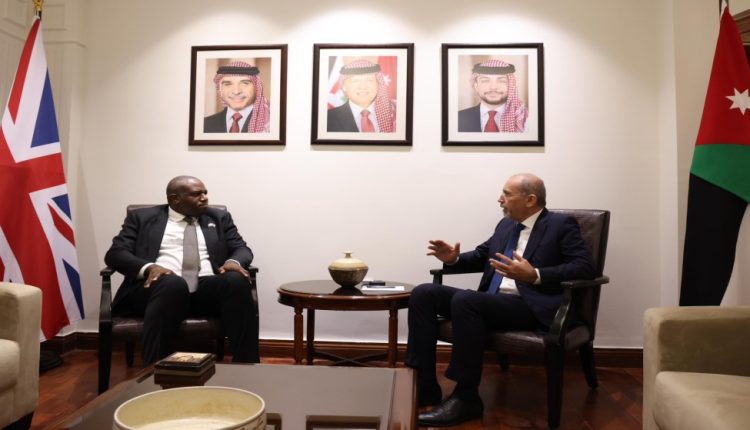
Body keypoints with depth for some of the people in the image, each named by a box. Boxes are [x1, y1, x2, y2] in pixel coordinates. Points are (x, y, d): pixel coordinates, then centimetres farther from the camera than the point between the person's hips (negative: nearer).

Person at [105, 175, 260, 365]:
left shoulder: (219, 217, 21)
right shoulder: (142, 217, 15)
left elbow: (242, 249, 16)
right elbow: (115, 253, 6)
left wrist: (234, 262, -11)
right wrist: (148, 267, -16)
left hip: (207, 289, 2)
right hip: (164, 287, -2)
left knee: (237, 280, -31)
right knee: (173, 283, -37)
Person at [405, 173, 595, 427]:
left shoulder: (561, 225, 0)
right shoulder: (506, 224, 20)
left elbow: (585, 268, -11)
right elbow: (481, 256, 30)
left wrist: (535, 275, -23)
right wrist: (454, 259, 8)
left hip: (530, 307, -7)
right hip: (491, 301, 8)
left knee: (465, 299, -33)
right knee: (423, 294, -9)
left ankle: (465, 398, -23)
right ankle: (421, 385, -10)